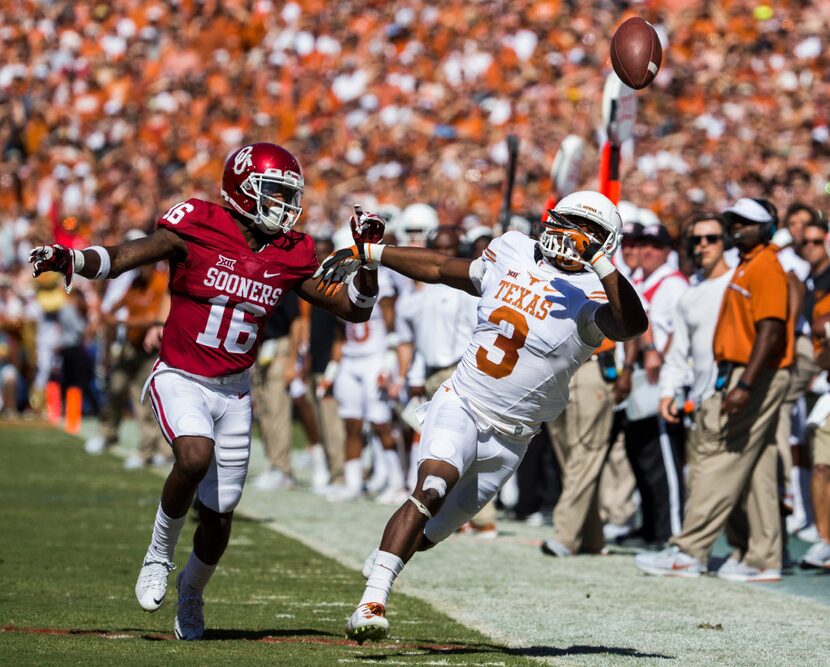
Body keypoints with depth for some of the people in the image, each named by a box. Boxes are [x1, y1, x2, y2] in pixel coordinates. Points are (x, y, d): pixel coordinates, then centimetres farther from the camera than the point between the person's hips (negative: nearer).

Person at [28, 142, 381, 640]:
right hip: (181, 379, -4)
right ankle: (160, 554, -6)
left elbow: (355, 309, 7)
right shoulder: (197, 229, -12)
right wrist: (69, 259, -33)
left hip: (234, 392, 4)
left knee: (220, 515, 5)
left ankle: (192, 593, 35)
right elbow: (120, 259, -15)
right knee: (195, 457, -33)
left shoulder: (291, 257, 0)